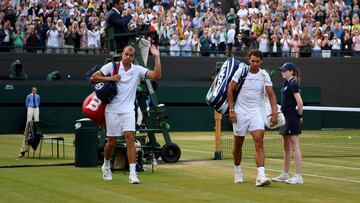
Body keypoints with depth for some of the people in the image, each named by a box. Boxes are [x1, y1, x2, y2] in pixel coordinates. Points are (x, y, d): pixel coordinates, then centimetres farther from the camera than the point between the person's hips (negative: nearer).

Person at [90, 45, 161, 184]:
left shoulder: (137, 70, 3)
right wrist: (110, 78, -14)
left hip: (128, 111, 1)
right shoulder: (112, 66, -1)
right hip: (112, 110, -1)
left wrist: (157, 57, -13)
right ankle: (106, 166, 34)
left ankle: (133, 174, -17)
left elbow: (156, 75, -7)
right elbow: (93, 78, -3)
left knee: (130, 137, -14)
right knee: (112, 141, 6)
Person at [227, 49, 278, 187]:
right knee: (238, 144, 10)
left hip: (255, 113, 0)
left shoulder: (264, 75, -1)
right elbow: (230, 90, 0)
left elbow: (271, 95, -3)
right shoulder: (240, 72, -4)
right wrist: (231, 110, -6)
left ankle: (261, 176, -25)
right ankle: (237, 171, 33)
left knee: (259, 143, -16)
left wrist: (274, 113, -14)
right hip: (239, 113, 0)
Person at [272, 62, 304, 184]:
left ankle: (298, 176, -8)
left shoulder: (293, 84, -14)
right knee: (287, 148, 15)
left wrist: (299, 115, -8)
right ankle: (285, 174, 22)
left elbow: (300, 102, -20)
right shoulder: (286, 83, 14)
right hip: (286, 118, 10)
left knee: (295, 147, -9)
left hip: (292, 118, -10)